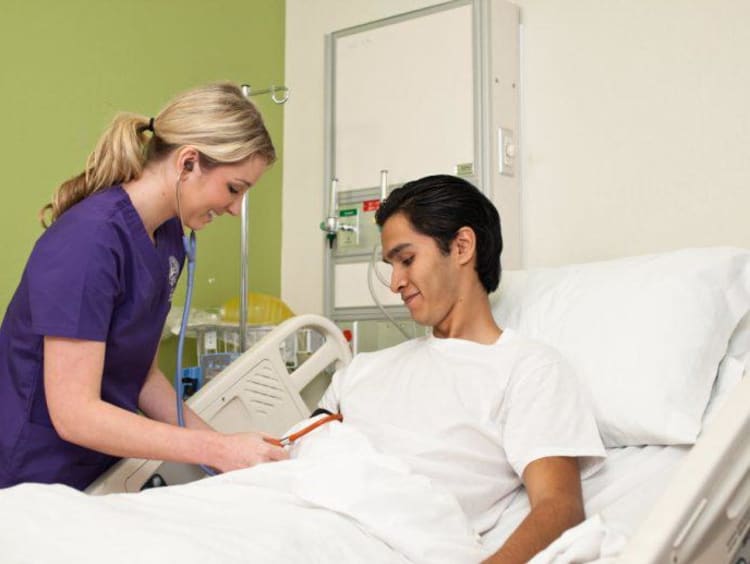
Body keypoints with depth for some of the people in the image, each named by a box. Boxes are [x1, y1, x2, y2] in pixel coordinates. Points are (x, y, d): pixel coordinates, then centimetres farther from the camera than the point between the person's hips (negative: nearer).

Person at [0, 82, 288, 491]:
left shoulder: (168, 235, 0)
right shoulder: (89, 240, -23)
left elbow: (142, 375, 4)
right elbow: (74, 414, -24)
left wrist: (227, 449, -6)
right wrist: (218, 450, -23)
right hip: (35, 484, -7)